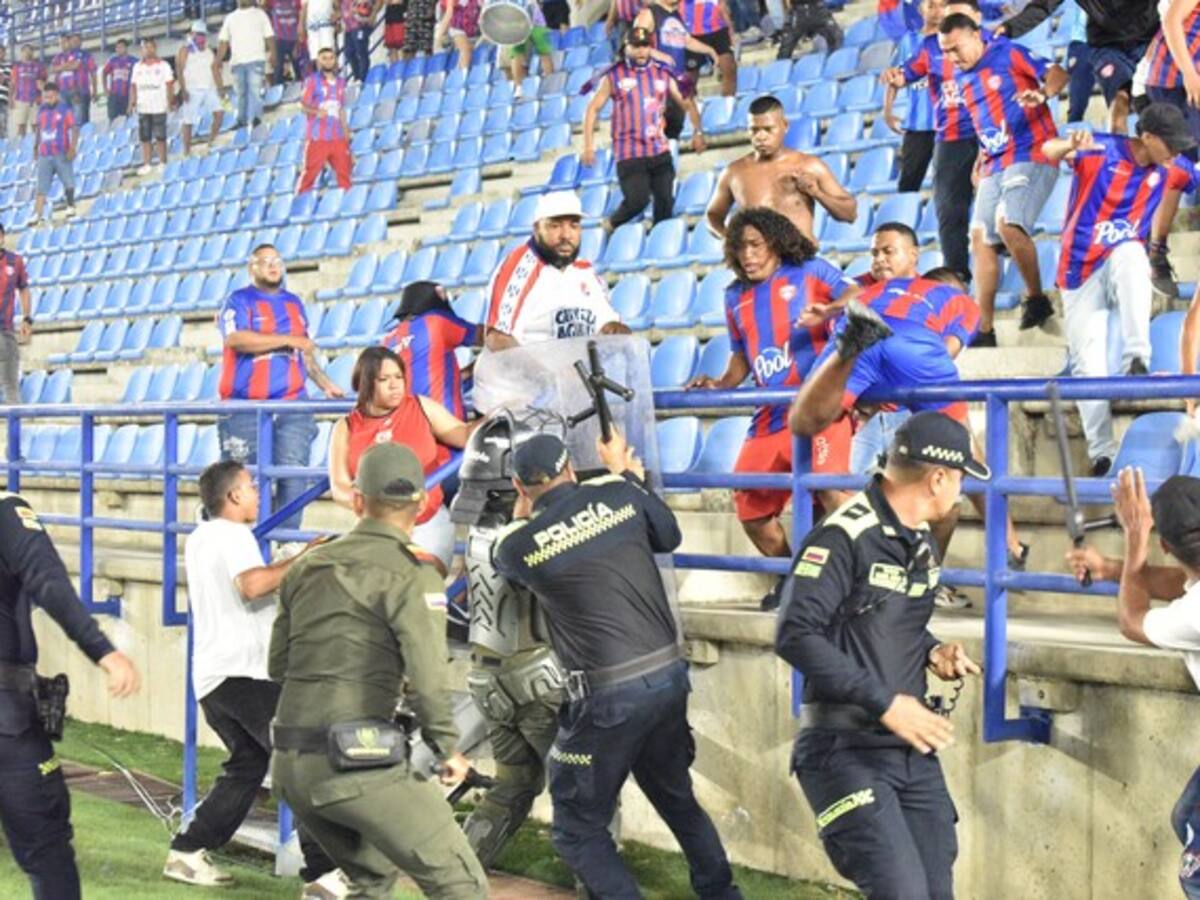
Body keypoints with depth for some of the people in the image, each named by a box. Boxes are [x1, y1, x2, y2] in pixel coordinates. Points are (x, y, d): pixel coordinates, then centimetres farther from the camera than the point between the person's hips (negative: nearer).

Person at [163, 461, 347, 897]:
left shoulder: (200, 539, 22)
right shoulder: (232, 535, -8)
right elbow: (252, 584, -26)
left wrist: (299, 559, 24)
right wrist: (302, 564, -16)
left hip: (211, 677, 10)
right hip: (243, 673, -10)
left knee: (248, 764, 20)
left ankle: (188, 852, 18)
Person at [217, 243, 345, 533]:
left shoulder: (294, 303, 20)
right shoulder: (239, 301, 2)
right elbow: (235, 339, -16)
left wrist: (325, 384, 15)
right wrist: (287, 339, -15)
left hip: (292, 406, 4)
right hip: (245, 409, -4)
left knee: (293, 474, -8)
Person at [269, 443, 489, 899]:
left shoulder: (307, 567, 13)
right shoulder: (411, 576, -8)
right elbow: (427, 678, -17)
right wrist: (447, 748, -2)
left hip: (290, 766, 8)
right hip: (358, 761, -8)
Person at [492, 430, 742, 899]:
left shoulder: (519, 544, -6)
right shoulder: (618, 492, 1)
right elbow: (669, 536, 21)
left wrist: (523, 506, 29)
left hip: (609, 695, -5)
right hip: (670, 675, 5)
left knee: (577, 829, 9)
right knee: (677, 799, 27)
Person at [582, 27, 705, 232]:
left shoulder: (663, 74, 9)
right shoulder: (614, 76, 1)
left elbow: (687, 103, 17)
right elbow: (593, 109, 3)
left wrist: (697, 132, 6)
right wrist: (588, 146, -3)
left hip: (659, 150, 4)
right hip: (629, 152, -3)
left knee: (665, 200, 0)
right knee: (637, 200, -14)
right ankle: (612, 225, 14)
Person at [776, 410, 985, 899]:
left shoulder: (921, 542, 12)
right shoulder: (843, 538, -17)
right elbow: (794, 635, -24)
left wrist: (932, 653, 5)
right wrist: (883, 703, -24)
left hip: (912, 749, 8)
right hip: (846, 751, -8)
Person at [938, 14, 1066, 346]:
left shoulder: (1008, 53, -3)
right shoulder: (961, 77, 16)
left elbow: (1057, 74, -10)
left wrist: (1042, 93, -30)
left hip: (1031, 156, -8)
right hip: (993, 167, 8)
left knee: (1008, 224, -26)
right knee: (981, 240, -1)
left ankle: (1037, 298, -7)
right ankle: (984, 329, 2)